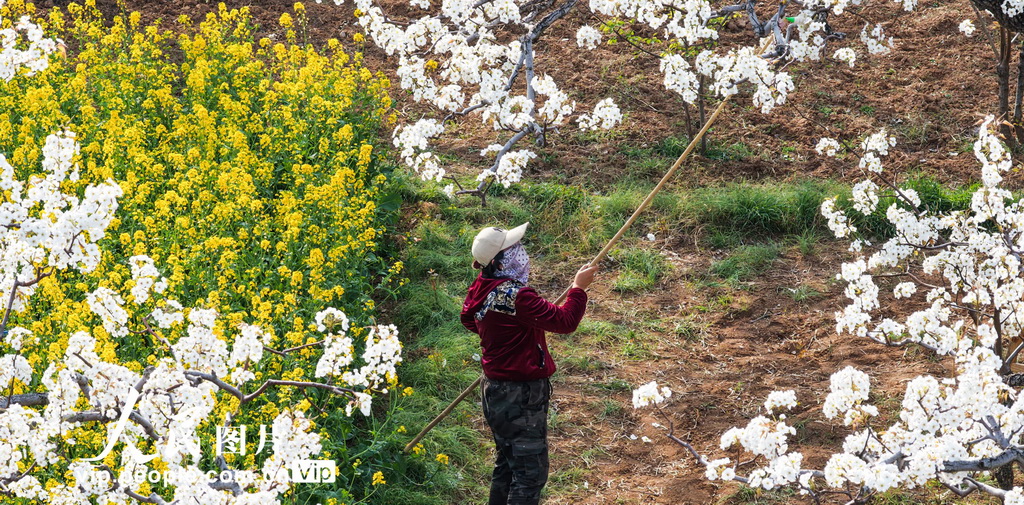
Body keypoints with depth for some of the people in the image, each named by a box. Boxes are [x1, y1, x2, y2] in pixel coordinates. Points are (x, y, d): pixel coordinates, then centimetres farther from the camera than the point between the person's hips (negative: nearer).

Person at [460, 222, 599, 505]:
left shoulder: (481, 290, 1)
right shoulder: (516, 296, -27)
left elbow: (469, 320, 21)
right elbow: (565, 321, -25)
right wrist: (579, 288, -12)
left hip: (496, 392, 10)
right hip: (521, 396, -10)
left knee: (507, 464, 23)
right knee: (530, 471, -3)